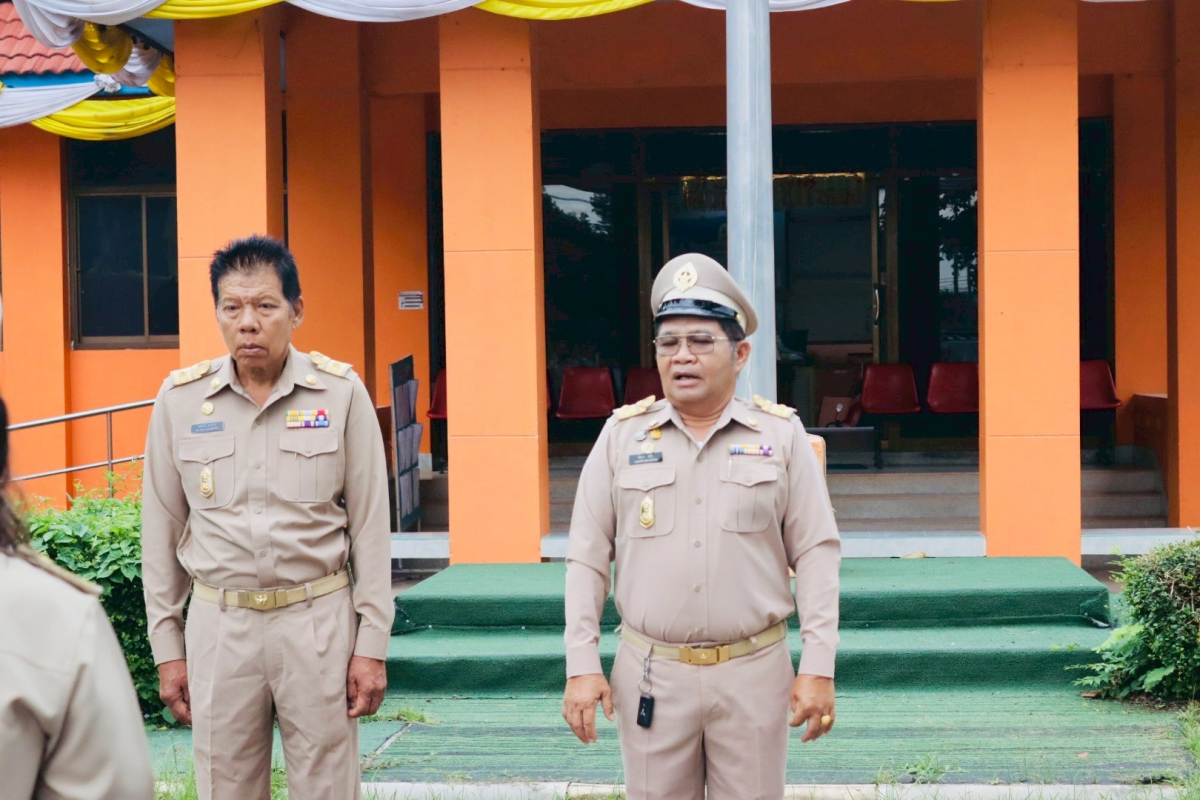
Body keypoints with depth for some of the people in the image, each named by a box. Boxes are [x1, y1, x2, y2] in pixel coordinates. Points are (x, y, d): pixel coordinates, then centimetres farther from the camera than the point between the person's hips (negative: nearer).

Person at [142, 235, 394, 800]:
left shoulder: (341, 392, -3)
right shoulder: (180, 397, 2)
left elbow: (370, 526, 0)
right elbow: (161, 533, 8)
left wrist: (371, 644, -2)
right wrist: (167, 648, 7)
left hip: (318, 620, -1)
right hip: (218, 625, 2)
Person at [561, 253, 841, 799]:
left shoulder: (781, 435, 1)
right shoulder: (622, 435, 3)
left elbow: (815, 554, 0)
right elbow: (587, 559, 4)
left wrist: (819, 669, -5)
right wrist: (582, 666, -2)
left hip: (754, 672, -1)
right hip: (649, 672, 1)